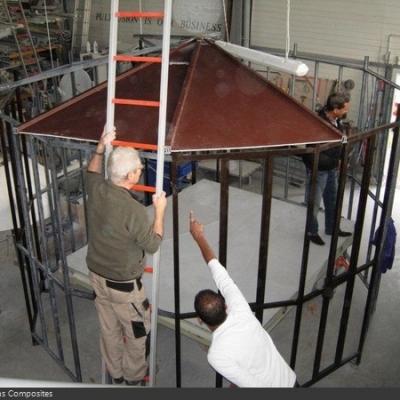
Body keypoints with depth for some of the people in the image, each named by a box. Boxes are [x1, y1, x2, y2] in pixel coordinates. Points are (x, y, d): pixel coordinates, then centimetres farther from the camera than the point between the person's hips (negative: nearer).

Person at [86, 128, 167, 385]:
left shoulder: (96, 190, -13)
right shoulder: (134, 210, -32)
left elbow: (92, 172, 14)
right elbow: (153, 245, -16)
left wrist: (101, 148, 10)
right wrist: (160, 211, -8)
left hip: (97, 275, 7)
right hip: (123, 285, -7)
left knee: (109, 329, 26)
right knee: (138, 332, 19)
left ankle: (116, 373, 46)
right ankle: (134, 378, 38)